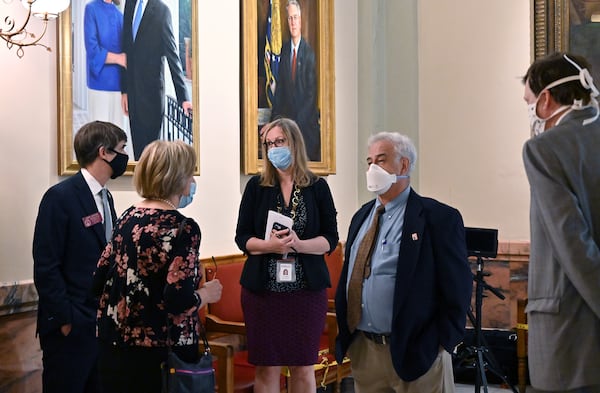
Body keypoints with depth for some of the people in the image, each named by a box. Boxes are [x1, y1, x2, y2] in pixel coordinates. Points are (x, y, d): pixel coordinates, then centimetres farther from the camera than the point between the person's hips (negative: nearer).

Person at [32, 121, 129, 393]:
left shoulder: (105, 197, 13)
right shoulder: (61, 197, -13)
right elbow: (45, 267, -16)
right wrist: (66, 320, -17)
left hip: (104, 323, 8)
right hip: (72, 327, -8)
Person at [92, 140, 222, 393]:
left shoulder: (127, 218, 5)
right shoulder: (183, 229, -15)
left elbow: (100, 281, 8)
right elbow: (179, 301, -23)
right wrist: (207, 294, -4)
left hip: (114, 345, 7)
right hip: (157, 353, -6)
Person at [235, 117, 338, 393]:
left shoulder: (317, 187, 3)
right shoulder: (256, 186, 5)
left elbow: (330, 239, 1)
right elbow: (242, 238, 2)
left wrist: (298, 244, -18)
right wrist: (269, 245, -18)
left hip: (307, 288, 0)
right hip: (263, 288, 0)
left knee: (303, 367, 6)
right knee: (266, 367, 5)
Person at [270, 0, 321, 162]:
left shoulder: (309, 52, -9)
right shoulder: (284, 49, 6)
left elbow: (311, 92, -10)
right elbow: (280, 84, 10)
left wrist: (299, 121, -14)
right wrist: (275, 116, 1)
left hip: (306, 117, -4)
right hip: (287, 114, 4)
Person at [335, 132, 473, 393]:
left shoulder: (438, 218, -9)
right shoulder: (362, 216, 13)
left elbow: (458, 286, -11)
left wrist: (442, 343, -14)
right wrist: (344, 333, 11)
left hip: (414, 352, -6)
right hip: (362, 350, 6)